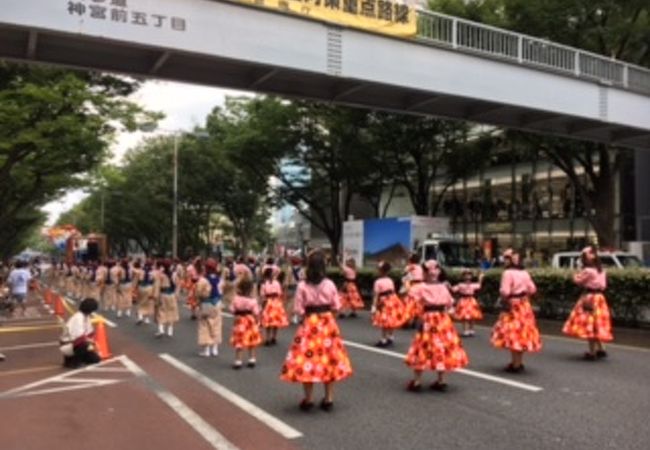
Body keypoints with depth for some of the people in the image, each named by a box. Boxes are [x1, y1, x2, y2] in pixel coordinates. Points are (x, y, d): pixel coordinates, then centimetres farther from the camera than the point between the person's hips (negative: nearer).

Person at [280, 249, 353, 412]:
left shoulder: (302, 286, -11)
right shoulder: (330, 284, -4)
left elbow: (298, 310, -9)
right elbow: (336, 307, 1)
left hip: (310, 325, -3)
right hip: (328, 324, 3)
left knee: (308, 360, 6)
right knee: (329, 360, 12)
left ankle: (308, 400, 12)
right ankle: (329, 399, 19)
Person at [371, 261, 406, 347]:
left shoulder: (378, 282, -15)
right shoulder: (390, 281, 3)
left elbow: (376, 295, -14)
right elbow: (393, 292, 7)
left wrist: (374, 306, -10)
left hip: (383, 303, -6)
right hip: (392, 301, 6)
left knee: (384, 323, 1)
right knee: (391, 322, 15)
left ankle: (384, 340, 5)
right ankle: (391, 338, 24)